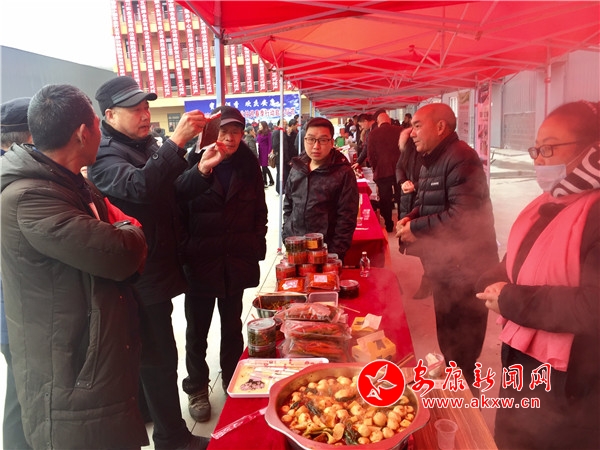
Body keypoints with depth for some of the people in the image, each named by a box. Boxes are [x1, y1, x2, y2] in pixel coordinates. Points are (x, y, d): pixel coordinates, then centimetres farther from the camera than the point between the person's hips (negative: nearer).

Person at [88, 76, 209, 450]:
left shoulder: (149, 146, 13)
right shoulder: (105, 155, -15)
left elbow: (174, 194, 19)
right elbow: (138, 186, -37)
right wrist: (176, 142, -39)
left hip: (159, 268, 9)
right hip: (142, 277, -9)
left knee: (150, 354, 22)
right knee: (161, 358, -2)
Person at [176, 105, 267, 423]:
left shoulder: (249, 165, 3)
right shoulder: (194, 163, -7)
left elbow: (260, 210, 9)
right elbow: (177, 201, -24)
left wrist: (256, 246, 2)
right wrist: (201, 170, -36)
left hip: (236, 262, 3)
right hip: (200, 261, -2)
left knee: (232, 325, 18)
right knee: (198, 329, 12)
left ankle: (232, 381, 37)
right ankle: (197, 389, 31)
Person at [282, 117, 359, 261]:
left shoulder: (344, 173, -9)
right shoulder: (297, 169, 6)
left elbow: (347, 218, -11)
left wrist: (335, 253, -14)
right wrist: (286, 235, 9)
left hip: (326, 251, -5)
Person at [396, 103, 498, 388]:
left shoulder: (460, 159, -20)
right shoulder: (432, 161, 13)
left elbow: (462, 216, -28)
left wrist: (416, 228, -18)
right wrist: (410, 218, 0)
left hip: (464, 271, -10)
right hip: (446, 267, 10)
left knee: (460, 349, 2)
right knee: (447, 340, 23)